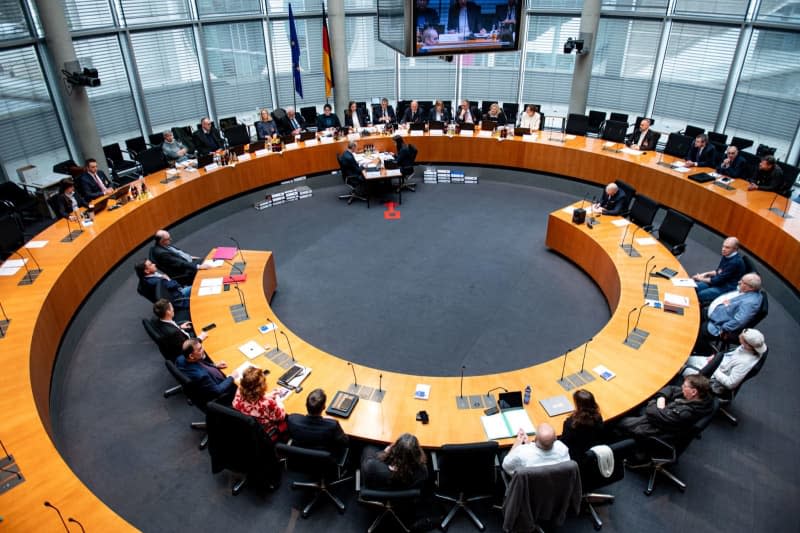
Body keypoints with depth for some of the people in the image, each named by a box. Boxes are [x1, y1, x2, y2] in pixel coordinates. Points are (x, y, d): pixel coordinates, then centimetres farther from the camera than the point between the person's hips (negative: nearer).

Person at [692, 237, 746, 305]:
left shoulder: (735, 262, -25)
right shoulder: (727, 255, 3)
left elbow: (719, 280, -22)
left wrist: (702, 279, -9)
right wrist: (706, 274, 1)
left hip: (728, 288, -9)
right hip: (721, 281, 9)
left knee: (701, 294, -24)